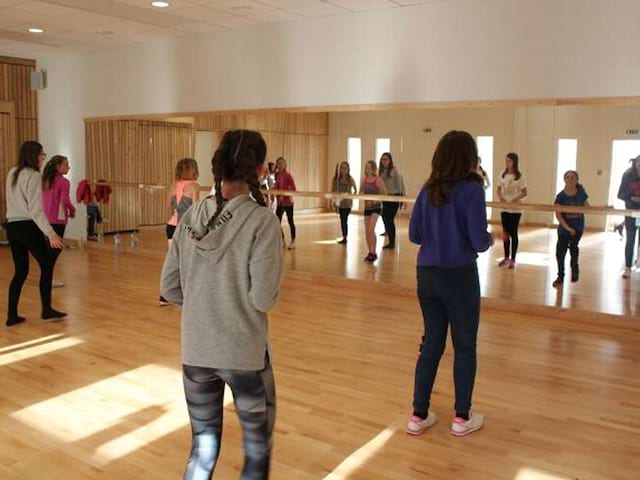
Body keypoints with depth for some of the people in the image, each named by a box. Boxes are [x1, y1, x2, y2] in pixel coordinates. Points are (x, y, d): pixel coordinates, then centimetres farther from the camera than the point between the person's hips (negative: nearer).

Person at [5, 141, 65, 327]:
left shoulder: (12, 173, 12)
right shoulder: (33, 176, -12)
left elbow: (17, 201, 15)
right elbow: (36, 210, -19)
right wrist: (50, 233, -22)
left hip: (12, 226, 7)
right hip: (28, 227, -7)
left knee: (20, 271, 11)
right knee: (46, 266, 7)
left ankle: (12, 315, 11)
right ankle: (47, 310, 12)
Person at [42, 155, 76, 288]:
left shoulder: (45, 181, 12)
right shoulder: (63, 182, -10)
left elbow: (42, 199, 14)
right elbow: (65, 201, -20)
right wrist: (72, 210, -2)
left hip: (46, 218, 8)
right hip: (58, 218, -8)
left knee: (51, 247, 15)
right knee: (55, 248, -2)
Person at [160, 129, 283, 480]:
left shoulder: (191, 217, -2)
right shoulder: (262, 221, -16)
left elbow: (169, 288, 2)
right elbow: (262, 299, -18)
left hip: (195, 352, 5)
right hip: (244, 353, -4)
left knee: (202, 450, 20)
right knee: (257, 449, 17)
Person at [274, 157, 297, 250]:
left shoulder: (287, 175, -13)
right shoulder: (277, 175, 5)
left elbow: (293, 188, -16)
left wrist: (284, 196, -22)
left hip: (288, 202, -6)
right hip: (280, 202, 6)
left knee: (290, 221, 4)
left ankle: (293, 241, 14)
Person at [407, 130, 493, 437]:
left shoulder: (428, 190, 3)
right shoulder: (471, 189, -12)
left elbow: (414, 234, 6)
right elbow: (479, 241, -15)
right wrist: (490, 240, 6)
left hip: (427, 274, 5)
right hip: (459, 275, -5)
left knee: (432, 344, 15)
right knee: (465, 346, 12)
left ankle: (418, 416, 21)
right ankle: (462, 418, 23)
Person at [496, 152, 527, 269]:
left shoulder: (520, 177, -9)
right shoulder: (503, 175, 4)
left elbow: (524, 193, -8)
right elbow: (499, 189, 10)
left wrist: (514, 200, -20)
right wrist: (501, 198, -9)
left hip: (515, 209, -4)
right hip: (504, 208, 4)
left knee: (513, 233, 0)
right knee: (505, 233, 9)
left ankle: (513, 259, 6)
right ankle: (506, 257, 21)